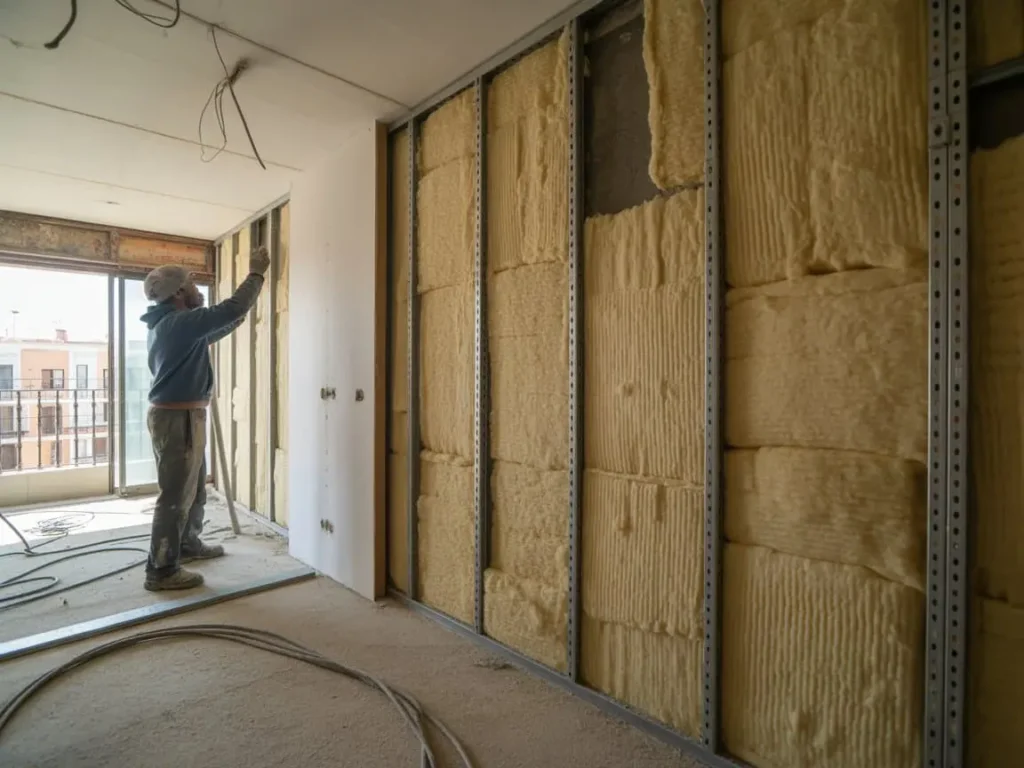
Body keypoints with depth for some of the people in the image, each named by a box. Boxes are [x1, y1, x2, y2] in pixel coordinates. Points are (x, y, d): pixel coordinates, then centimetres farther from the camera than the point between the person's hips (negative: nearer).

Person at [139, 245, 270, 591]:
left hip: (178, 415, 11)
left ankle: (188, 544, 37)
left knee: (193, 489, 21)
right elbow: (231, 308, -21)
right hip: (178, 418, -11)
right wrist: (256, 273, -11)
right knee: (176, 495, -4)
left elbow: (209, 333, 30)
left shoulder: (168, 324, 14)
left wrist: (238, 320, 28)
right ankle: (161, 570, 6)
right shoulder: (180, 322, -17)